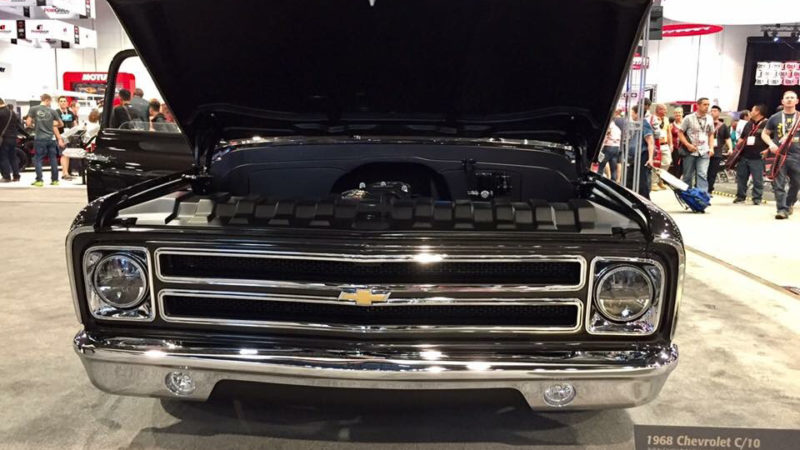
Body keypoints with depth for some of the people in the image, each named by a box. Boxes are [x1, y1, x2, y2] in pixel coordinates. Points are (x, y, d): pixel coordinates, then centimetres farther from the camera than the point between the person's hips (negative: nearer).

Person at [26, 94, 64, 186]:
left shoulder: (33, 109, -1)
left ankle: (39, 180, 0)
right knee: (53, 159, 8)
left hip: (39, 138, -1)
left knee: (38, 159, 5)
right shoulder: (52, 111, 2)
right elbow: (61, 124, 10)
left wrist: (34, 126, 20)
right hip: (51, 138, 1)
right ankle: (55, 180, 11)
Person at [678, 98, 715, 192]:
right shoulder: (689, 118, -3)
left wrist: (711, 147, 5)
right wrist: (688, 145, -13)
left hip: (704, 152, 2)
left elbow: (711, 134, 18)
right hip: (690, 152, -2)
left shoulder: (709, 119, 7)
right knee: (688, 175, 7)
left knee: (702, 175, -11)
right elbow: (680, 132, -2)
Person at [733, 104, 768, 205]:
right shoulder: (748, 124, 17)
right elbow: (741, 138, 23)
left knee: (758, 179, -2)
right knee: (741, 177, 9)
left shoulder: (767, 124, -6)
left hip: (758, 158, -7)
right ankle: (740, 196, 18)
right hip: (744, 156, 7)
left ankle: (757, 198, 5)